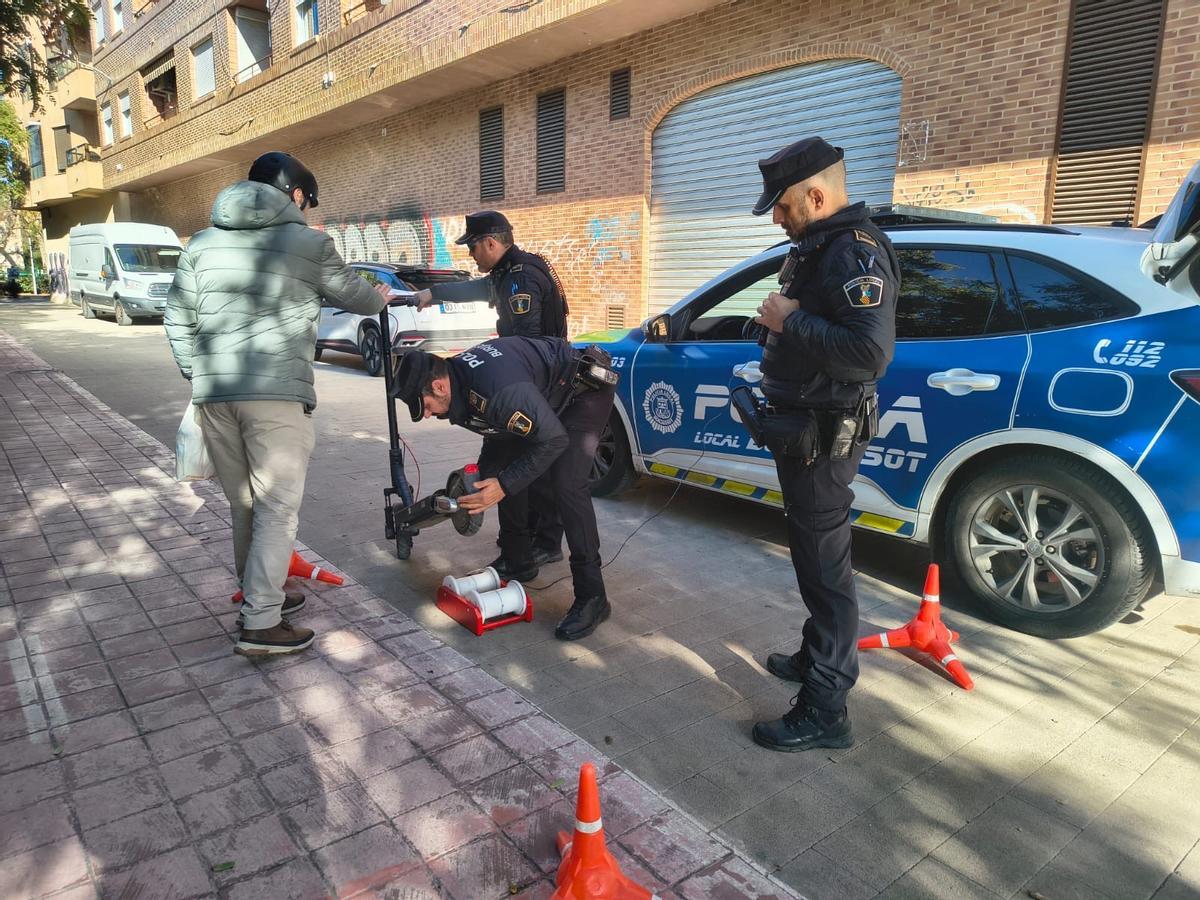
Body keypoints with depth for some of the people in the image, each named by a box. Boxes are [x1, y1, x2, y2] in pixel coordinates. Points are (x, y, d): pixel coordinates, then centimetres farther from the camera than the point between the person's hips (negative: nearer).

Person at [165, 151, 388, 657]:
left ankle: (261, 595, 30)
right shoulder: (309, 243, 2)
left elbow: (177, 320, 16)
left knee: (244, 506, 16)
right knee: (278, 509, 0)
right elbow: (353, 295, 17)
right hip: (276, 393, -5)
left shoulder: (202, 243, 16)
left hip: (213, 393, 6)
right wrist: (383, 299, 37)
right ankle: (260, 625, 0)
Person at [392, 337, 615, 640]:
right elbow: (493, 430, 8)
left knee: (565, 483, -23)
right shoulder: (457, 379, -9)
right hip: (544, 395, 10)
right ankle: (517, 560, 23)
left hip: (585, 389, -10)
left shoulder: (498, 389, -39)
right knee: (497, 467, 7)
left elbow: (554, 439, -32)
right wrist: (480, 488, 5)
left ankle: (592, 598, -17)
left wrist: (504, 486, -30)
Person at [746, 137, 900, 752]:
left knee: (824, 567, -3)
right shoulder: (818, 247, 13)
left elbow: (869, 352, -32)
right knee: (814, 556, 22)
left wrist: (791, 321, -23)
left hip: (824, 438, -11)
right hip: (802, 429, 11)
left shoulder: (855, 252, -19)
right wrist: (781, 322, 7)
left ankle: (825, 711, 8)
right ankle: (820, 657, 40)